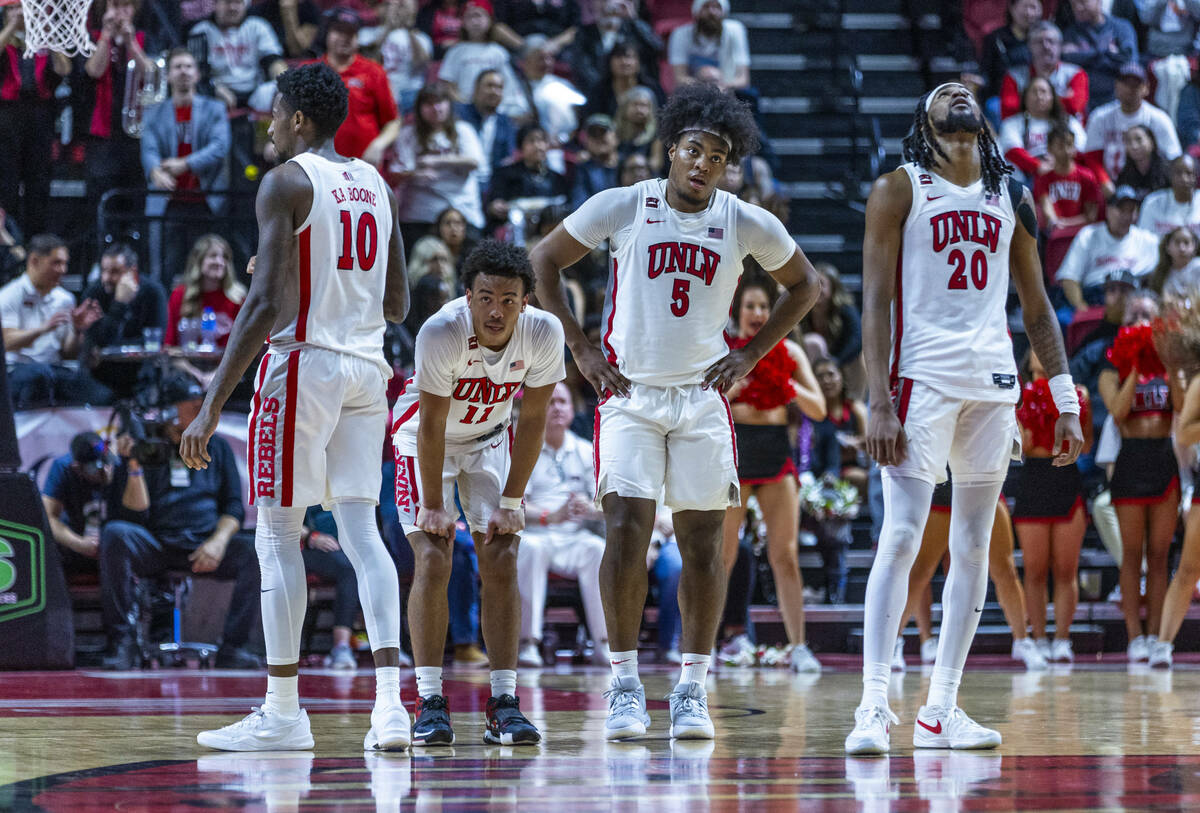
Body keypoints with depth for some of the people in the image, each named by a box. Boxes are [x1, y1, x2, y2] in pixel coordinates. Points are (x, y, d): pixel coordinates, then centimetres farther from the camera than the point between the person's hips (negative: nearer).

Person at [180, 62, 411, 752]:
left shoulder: (287, 182, -8)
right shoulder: (377, 185, 13)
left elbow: (266, 303, -16)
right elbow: (398, 305, 16)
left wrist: (213, 406, -16)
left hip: (303, 361, -6)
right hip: (368, 366, 6)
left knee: (279, 536, 1)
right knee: (362, 532, 5)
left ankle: (283, 713, 3)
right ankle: (391, 702, -8)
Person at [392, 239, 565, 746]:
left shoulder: (543, 333, -26)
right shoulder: (441, 332, -34)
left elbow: (532, 420, -13)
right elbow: (433, 425, -24)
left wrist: (510, 502, -11)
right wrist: (433, 506, -18)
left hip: (490, 437, 3)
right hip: (427, 435, -3)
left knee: (501, 562, -7)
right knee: (433, 562, -15)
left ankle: (504, 703, -4)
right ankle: (430, 702, -11)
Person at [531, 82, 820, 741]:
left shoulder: (747, 224, 0)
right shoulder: (622, 207, -4)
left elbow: (804, 285, 16)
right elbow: (543, 261, 6)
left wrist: (751, 353, 7)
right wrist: (581, 349, 1)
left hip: (703, 397, 2)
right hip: (629, 395, -2)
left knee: (702, 544, 0)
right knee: (626, 532, -12)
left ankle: (692, 689, 8)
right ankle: (625, 686, -3)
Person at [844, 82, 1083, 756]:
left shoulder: (1013, 196, 15)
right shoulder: (899, 189, 1)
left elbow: (1036, 306, 18)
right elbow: (875, 303, -4)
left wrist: (1067, 403, 12)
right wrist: (880, 404, -13)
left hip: (994, 381, 5)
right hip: (922, 377, -5)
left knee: (975, 546, 5)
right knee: (902, 538, -14)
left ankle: (942, 711, 10)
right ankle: (874, 706, -16)